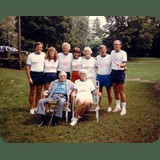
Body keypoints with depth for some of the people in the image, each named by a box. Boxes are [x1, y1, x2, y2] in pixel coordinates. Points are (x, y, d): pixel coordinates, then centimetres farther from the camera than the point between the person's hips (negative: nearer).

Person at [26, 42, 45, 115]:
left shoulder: (43, 54, 7)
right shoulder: (31, 55, -5)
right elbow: (27, 67, -6)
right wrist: (29, 78, -14)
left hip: (41, 74, 4)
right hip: (33, 74, -4)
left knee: (39, 92, 11)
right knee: (32, 92, 4)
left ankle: (36, 107, 24)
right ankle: (32, 108, 14)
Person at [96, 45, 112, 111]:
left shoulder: (110, 57, -4)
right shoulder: (97, 57, 8)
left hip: (107, 76, -3)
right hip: (99, 76, 4)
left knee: (109, 92, 6)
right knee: (99, 91, 10)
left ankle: (109, 106, 18)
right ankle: (98, 105, 22)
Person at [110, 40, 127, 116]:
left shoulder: (123, 53, -8)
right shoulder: (112, 52, 10)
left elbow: (124, 63, -16)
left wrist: (121, 65, -37)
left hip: (120, 72, -5)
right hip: (113, 72, 6)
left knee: (121, 91, -3)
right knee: (115, 91, 12)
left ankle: (124, 109, 6)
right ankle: (118, 106, 26)